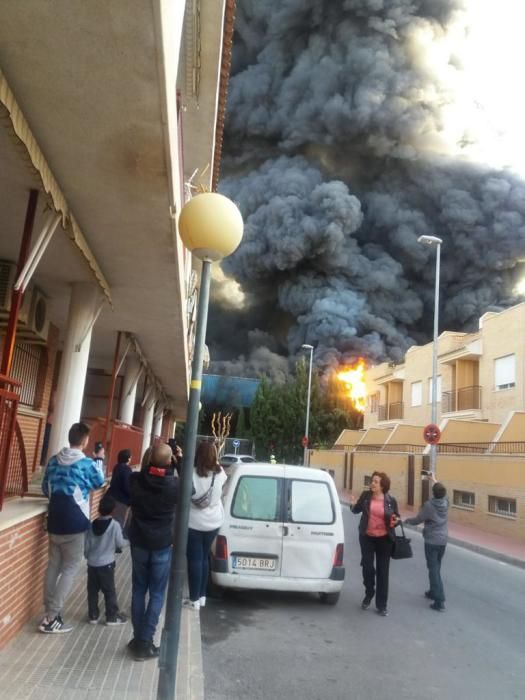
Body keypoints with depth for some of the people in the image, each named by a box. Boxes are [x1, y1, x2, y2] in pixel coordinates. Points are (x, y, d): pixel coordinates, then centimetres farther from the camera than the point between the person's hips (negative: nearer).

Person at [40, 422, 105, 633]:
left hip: (54, 521, 6)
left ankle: (49, 612, 21)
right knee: (70, 569, 4)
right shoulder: (86, 463, -15)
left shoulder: (53, 461, 1)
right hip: (74, 524, -6)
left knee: (53, 565, 16)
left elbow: (45, 489, 11)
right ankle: (51, 618, 3)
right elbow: (100, 482, 6)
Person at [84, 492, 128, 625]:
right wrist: (125, 541, 14)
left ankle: (93, 615, 23)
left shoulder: (91, 525, -4)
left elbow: (86, 547, 2)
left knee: (92, 591, 15)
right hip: (106, 564, -3)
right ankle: (112, 616, 15)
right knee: (109, 591, 7)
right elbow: (120, 544, -8)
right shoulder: (115, 525, -16)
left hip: (92, 564, 4)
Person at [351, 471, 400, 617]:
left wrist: (396, 521, -17)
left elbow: (396, 517, 6)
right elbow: (357, 510, 8)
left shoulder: (391, 500, -8)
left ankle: (382, 604, 18)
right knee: (367, 567, 2)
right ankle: (369, 594, 31)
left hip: (384, 539, -1)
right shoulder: (365, 495, -5)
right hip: (367, 537, 1)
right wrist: (353, 505, -15)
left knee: (382, 571, 6)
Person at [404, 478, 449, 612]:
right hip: (443, 541, 6)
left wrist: (407, 520, 11)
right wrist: (434, 480, 33)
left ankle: (439, 601, -6)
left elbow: (417, 520, -9)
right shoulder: (445, 502, -4)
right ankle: (433, 592, 34)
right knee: (436, 568, 21)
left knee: (433, 569, -3)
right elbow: (442, 491, 20)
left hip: (431, 541, -6)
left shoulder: (429, 505, -20)